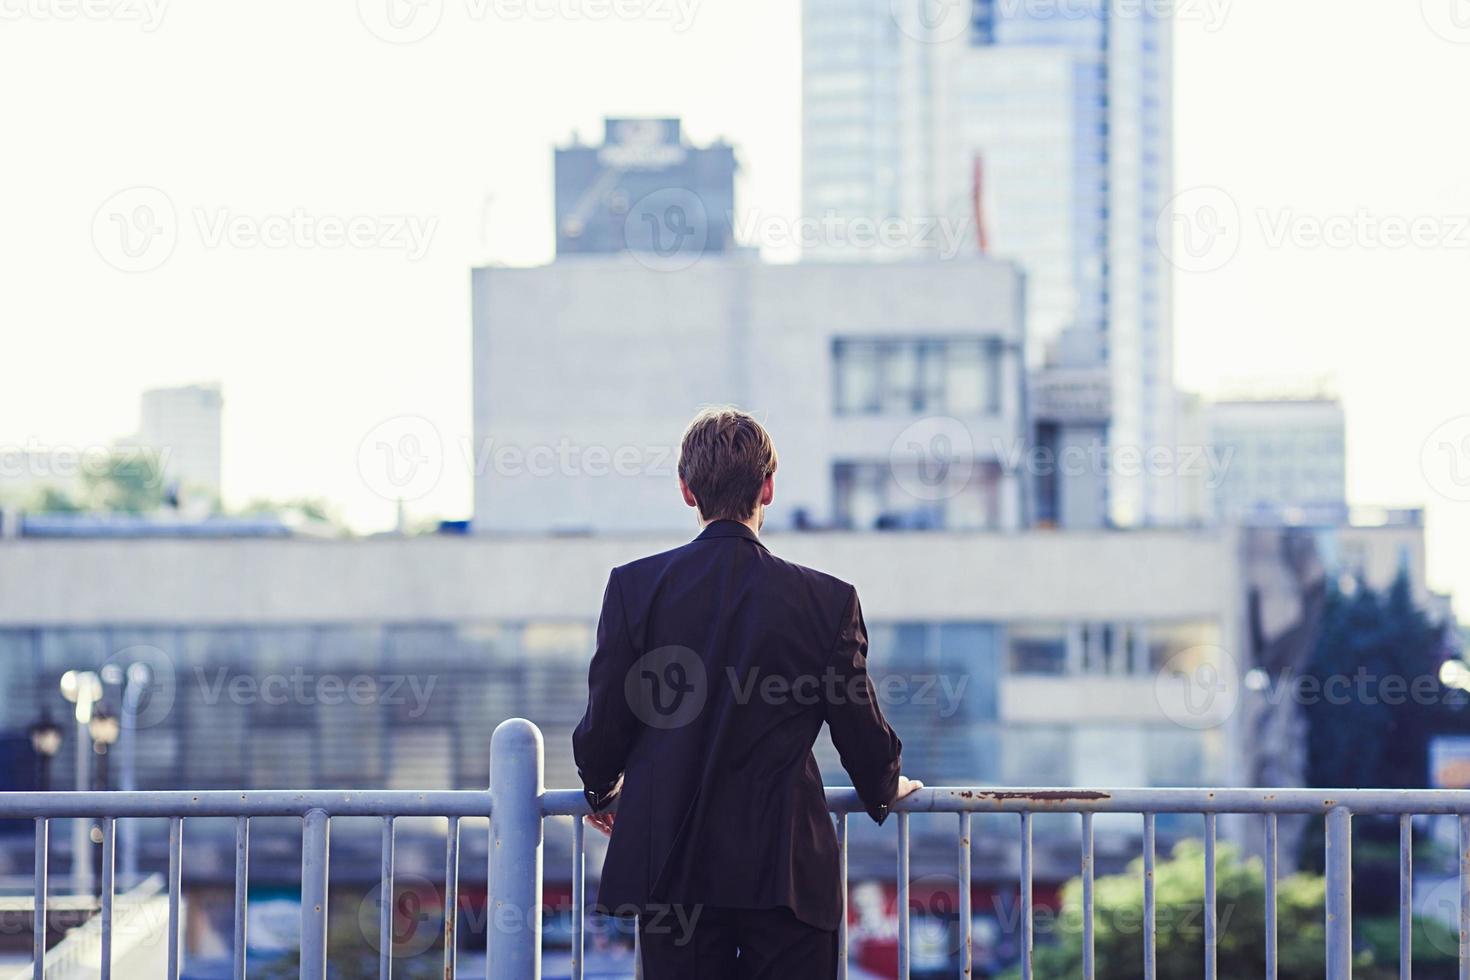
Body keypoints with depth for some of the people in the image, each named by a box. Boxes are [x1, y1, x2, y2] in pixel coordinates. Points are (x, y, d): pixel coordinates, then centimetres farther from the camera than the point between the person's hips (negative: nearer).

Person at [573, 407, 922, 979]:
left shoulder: (634, 587, -3)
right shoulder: (827, 601, -4)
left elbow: (604, 723, 2)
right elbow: (861, 731, 4)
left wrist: (603, 791, 24)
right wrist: (885, 791, 27)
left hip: (670, 867, 1)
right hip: (785, 868, -1)